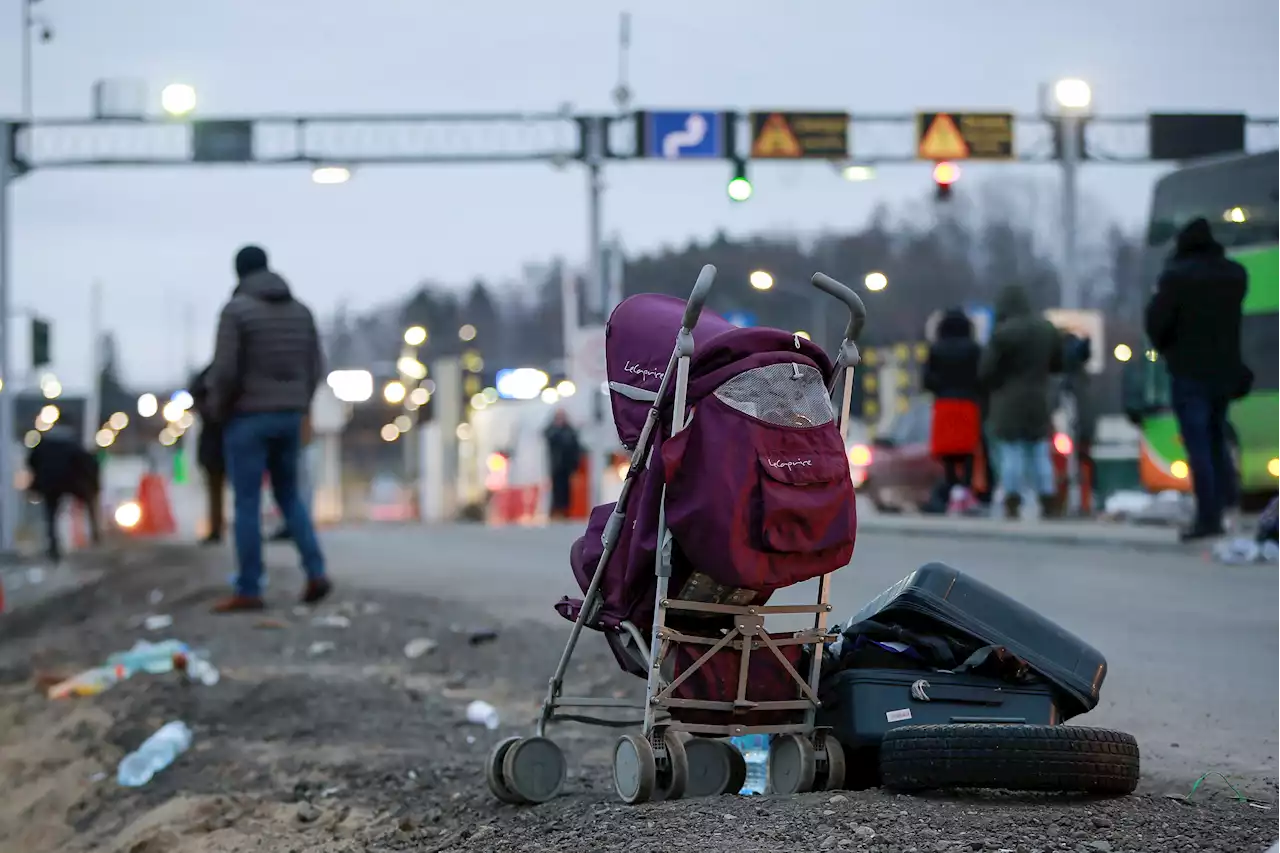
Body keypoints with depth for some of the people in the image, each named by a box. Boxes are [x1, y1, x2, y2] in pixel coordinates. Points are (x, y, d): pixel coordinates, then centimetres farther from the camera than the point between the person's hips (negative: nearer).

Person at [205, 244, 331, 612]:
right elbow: (314, 368, 8)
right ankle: (315, 572, 3)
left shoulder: (235, 310, -10)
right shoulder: (300, 310, 8)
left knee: (247, 503, -1)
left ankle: (248, 590, 0)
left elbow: (225, 370, -15)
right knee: (288, 496, 16)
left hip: (248, 417, -6)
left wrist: (218, 410, 1)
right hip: (289, 416, 6)